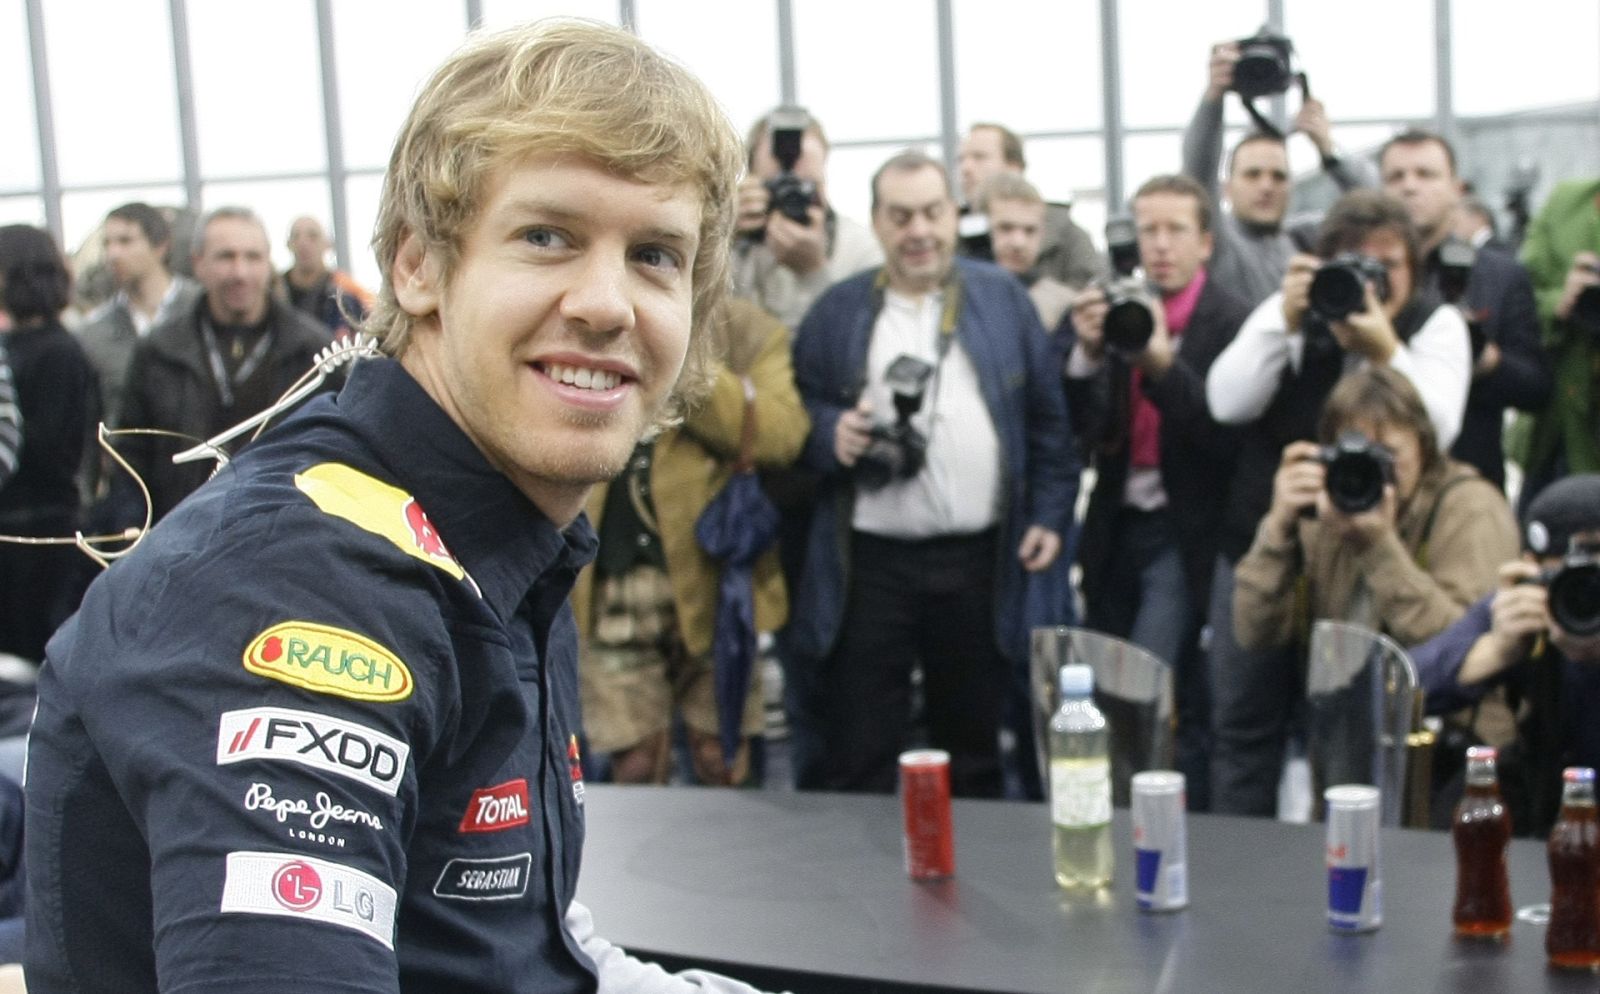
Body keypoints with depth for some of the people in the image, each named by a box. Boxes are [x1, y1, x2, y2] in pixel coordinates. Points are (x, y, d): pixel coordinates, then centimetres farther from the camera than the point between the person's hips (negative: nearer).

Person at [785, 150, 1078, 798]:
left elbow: (1047, 417, 8)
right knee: (857, 758, 3)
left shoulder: (1002, 299, 7)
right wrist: (830, 434, -14)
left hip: (980, 558, 1)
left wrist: (1050, 514, 3)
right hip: (870, 561, -1)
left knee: (973, 747, 13)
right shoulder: (837, 310, 6)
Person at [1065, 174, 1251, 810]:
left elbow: (1227, 436, -17)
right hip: (1117, 528, 6)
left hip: (1184, 536, -5)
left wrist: (1163, 362, -28)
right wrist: (1088, 352, -19)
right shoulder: (1117, 310, 5)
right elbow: (1087, 428, -1)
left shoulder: (1232, 321, -10)